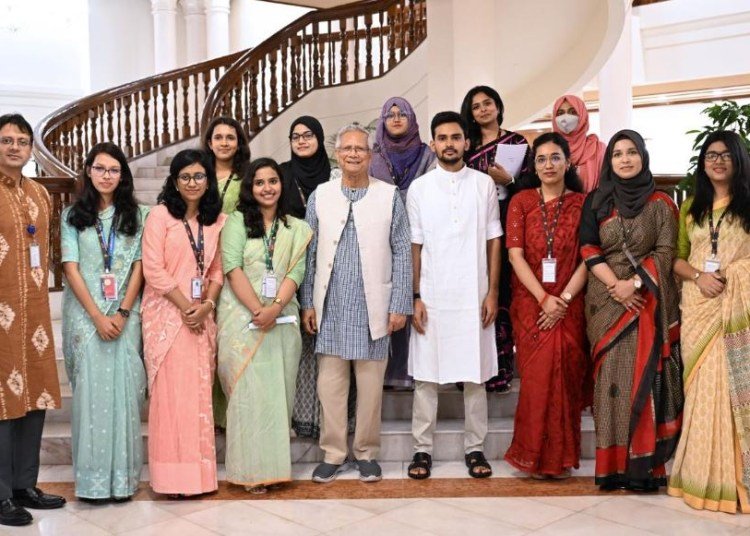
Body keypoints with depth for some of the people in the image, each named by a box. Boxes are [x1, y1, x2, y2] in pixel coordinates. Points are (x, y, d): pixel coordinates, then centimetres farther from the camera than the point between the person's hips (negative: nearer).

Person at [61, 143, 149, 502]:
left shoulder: (136, 214, 6)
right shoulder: (73, 215, 5)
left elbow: (138, 266, 2)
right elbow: (71, 269, -1)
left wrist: (122, 313, -8)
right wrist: (97, 317, -10)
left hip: (125, 313, 0)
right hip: (86, 312, 0)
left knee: (124, 387, -4)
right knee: (91, 387, -4)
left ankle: (123, 475, 3)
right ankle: (93, 476, 3)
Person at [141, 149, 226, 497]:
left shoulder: (217, 220, 12)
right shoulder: (160, 215, -1)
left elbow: (218, 269, 10)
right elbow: (153, 268, -8)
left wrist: (206, 306, -7)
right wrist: (185, 305, -11)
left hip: (201, 316, 4)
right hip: (166, 313, -4)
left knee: (200, 391, 5)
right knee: (171, 391, -5)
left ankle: (198, 470, 14)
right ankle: (173, 474, 3)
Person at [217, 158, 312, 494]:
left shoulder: (297, 229, 13)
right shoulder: (236, 222, 5)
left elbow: (296, 273, 1)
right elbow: (232, 269, -5)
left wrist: (275, 308, -15)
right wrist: (258, 310, -15)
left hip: (281, 319, 2)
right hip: (241, 317, -2)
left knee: (278, 389, 2)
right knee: (248, 390, -6)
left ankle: (274, 462, 13)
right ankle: (252, 470, 0)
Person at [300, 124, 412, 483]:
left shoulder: (389, 196, 3)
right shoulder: (320, 196, 7)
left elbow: (401, 253, 2)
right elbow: (309, 254, 8)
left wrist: (399, 305, -3)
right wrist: (307, 303, 4)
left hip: (372, 307, -1)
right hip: (330, 308, 1)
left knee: (371, 383, 6)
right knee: (330, 382, 5)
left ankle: (366, 453, 20)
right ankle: (333, 453, 17)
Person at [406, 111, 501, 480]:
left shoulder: (484, 184, 5)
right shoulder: (419, 187, 4)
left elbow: (493, 241, 6)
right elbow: (414, 246, 3)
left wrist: (492, 292, 0)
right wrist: (415, 297, -2)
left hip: (474, 297, 0)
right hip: (431, 297, 0)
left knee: (475, 375, 6)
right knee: (425, 375, 3)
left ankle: (475, 448, 17)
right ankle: (422, 449, 13)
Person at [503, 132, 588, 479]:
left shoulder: (582, 203, 5)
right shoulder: (521, 201, 5)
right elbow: (515, 255, -3)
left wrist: (563, 300, -12)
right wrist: (544, 298, -12)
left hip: (569, 305, 0)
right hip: (530, 303, 0)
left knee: (565, 376, -2)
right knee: (538, 376, -3)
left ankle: (560, 457, 11)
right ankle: (536, 456, 10)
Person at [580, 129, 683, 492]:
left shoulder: (661, 204, 7)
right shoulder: (596, 201, 10)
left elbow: (665, 252, 0)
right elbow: (588, 249, 2)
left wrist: (634, 283, -13)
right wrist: (615, 286, -9)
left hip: (649, 300, -1)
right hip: (606, 300, 1)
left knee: (645, 376, -6)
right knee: (611, 376, -2)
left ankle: (643, 464, -3)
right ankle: (612, 464, 1)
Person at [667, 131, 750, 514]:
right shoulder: (690, 207, 15)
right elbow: (677, 259, 12)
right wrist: (699, 276, -7)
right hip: (698, 308, 3)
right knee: (702, 387, 3)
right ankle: (705, 476, 11)